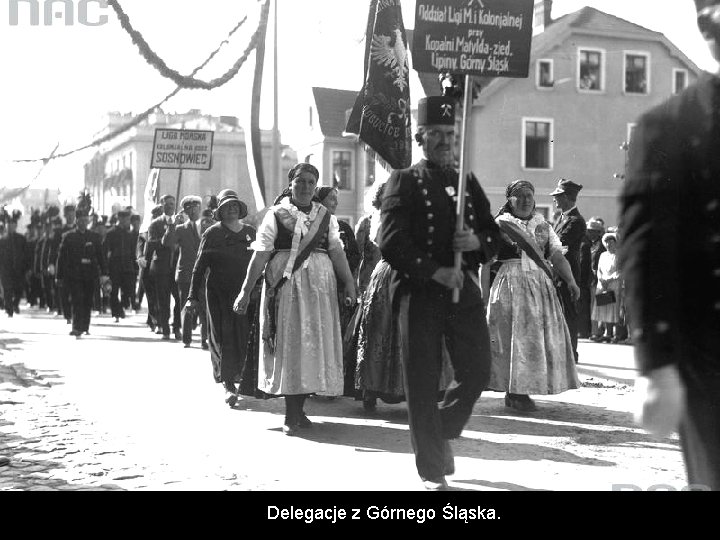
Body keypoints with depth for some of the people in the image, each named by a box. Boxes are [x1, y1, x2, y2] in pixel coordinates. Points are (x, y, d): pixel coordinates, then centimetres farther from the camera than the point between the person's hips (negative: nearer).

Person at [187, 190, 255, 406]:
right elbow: (199, 267, 2)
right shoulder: (212, 233, 3)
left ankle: (238, 377, 16)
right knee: (223, 337, -4)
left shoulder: (250, 232, 12)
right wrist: (193, 296, -4)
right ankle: (228, 384, -2)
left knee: (244, 337, 0)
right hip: (219, 293, -3)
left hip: (246, 291, 3)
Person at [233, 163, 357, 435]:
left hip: (319, 285, 3)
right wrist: (246, 290, -9)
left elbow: (337, 252, 5)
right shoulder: (276, 214, 2)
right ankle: (291, 415, 0)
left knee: (314, 343, 3)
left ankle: (298, 408, 14)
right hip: (285, 285, -3)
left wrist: (348, 283, -6)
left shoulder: (325, 216, 11)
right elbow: (260, 254, -4)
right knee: (288, 343, -4)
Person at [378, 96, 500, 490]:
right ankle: (432, 469, 11)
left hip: (464, 288, 5)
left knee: (477, 372, 4)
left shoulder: (468, 183, 15)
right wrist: (436, 272, -17)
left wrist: (477, 241, -7)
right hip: (418, 291, -4)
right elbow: (391, 243, -10)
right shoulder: (404, 182, 0)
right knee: (423, 382, 0)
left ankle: (442, 433, 31)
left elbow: (493, 234, 16)